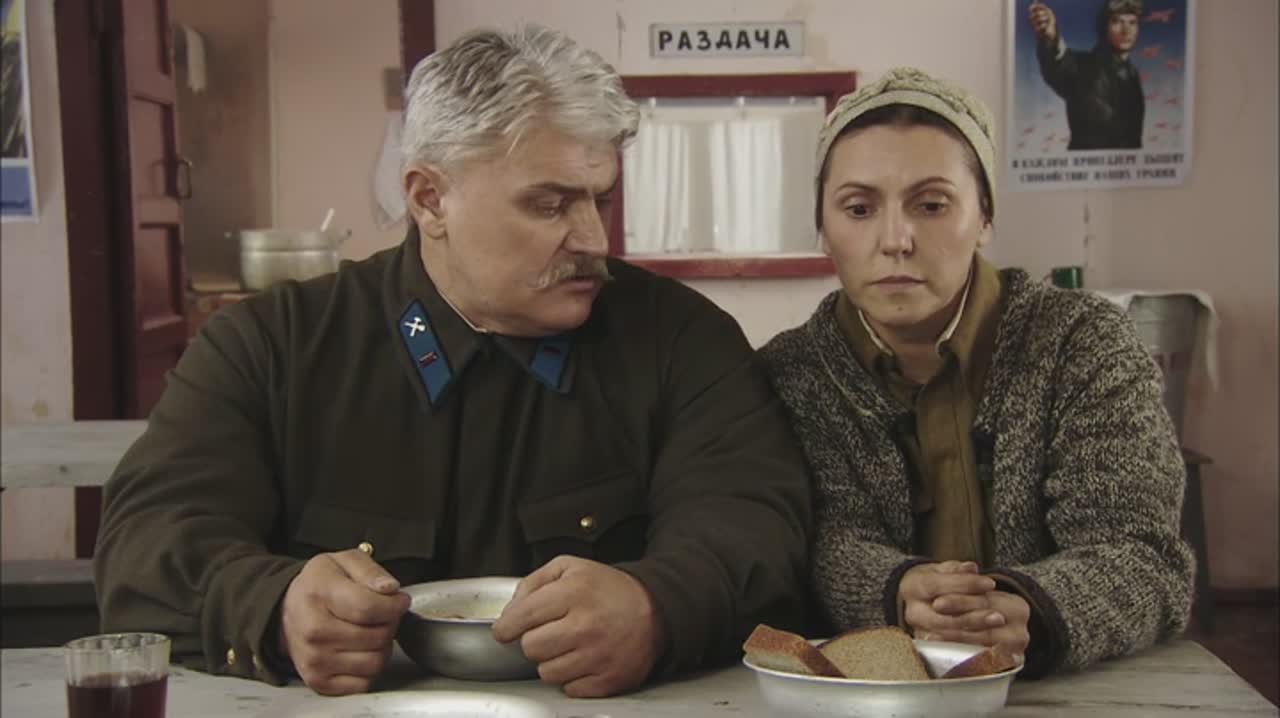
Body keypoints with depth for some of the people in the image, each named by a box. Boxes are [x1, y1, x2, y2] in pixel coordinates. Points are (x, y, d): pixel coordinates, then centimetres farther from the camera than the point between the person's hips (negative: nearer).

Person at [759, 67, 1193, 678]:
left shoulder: (1085, 345, -1)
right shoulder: (786, 375, 4)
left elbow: (1145, 558, -10)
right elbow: (825, 543, -7)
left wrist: (1028, 612, -31)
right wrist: (897, 593, -30)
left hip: (1063, 690, -2)